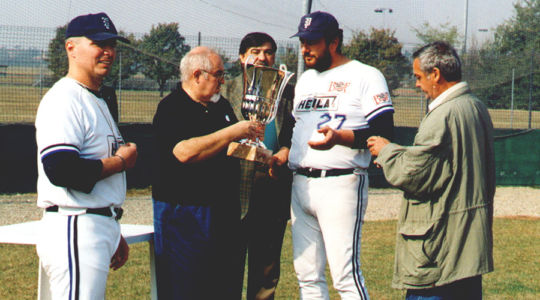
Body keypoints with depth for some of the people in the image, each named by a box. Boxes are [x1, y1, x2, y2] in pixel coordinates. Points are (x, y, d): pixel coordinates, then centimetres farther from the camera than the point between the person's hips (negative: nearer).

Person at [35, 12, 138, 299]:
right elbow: (61, 170, -25)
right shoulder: (63, 99, -12)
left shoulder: (97, 101, 20)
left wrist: (115, 235, 23)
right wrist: (121, 161, -11)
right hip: (74, 230, -10)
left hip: (101, 229, 10)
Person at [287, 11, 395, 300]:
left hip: (340, 185, -7)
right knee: (307, 276, 7)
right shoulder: (305, 80, 22)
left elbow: (384, 132, -11)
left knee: (345, 275, -12)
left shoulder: (365, 76, -3)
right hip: (300, 185, 8)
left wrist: (339, 137, -26)